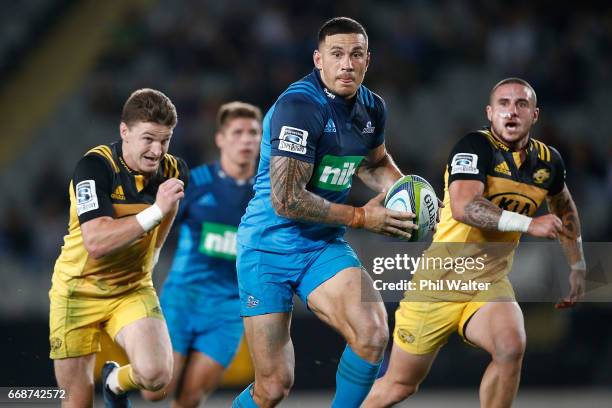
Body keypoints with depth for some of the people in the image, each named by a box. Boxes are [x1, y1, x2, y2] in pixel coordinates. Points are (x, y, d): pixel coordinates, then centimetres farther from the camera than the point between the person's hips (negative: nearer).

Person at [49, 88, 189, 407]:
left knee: (156, 374, -22)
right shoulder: (94, 167, -22)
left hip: (133, 291, 3)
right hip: (78, 291, -3)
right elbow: (96, 243, -34)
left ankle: (116, 382, 13)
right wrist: (155, 211, -38)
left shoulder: (173, 171, -8)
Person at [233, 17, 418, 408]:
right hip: (270, 249, -6)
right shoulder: (300, 106, -20)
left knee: (373, 335, -23)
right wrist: (361, 217, -16)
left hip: (324, 247, 6)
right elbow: (286, 200, -24)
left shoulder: (372, 107, 4)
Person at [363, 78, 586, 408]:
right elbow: (463, 206, -31)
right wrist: (528, 224, -34)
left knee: (511, 348, -30)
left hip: (491, 283, 4)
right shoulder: (476, 146, -14)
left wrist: (577, 266, 24)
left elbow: (564, 208, 27)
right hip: (440, 280, -3)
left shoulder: (548, 161, 4)